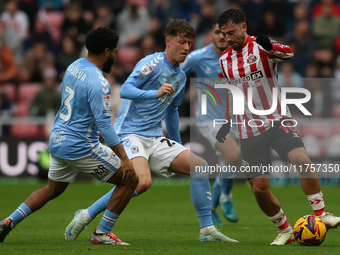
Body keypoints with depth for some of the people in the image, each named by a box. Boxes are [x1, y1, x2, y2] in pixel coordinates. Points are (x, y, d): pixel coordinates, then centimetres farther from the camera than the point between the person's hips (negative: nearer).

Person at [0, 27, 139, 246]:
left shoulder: (74, 66, 5)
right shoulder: (97, 83, -21)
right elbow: (104, 124, -24)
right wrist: (124, 157, -22)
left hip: (57, 141, 9)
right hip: (81, 147, -9)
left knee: (52, 189, 28)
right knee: (130, 179, 2)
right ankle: (102, 233, 3)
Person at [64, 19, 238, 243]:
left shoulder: (181, 76, 16)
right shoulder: (152, 63, -10)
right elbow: (125, 90, -23)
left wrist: (179, 146, 36)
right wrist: (155, 93, -39)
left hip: (155, 139, 8)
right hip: (130, 133, -8)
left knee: (200, 167, -3)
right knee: (143, 182, -31)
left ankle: (208, 230, 6)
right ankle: (86, 216, -17)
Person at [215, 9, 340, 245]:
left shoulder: (260, 46, -9)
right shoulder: (224, 60, 8)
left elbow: (288, 53, -32)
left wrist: (271, 48, -53)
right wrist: (227, 122, 19)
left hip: (277, 121, -4)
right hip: (249, 132, 4)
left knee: (302, 159, -29)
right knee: (259, 188, -2)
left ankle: (321, 214, -16)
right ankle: (285, 230, 19)